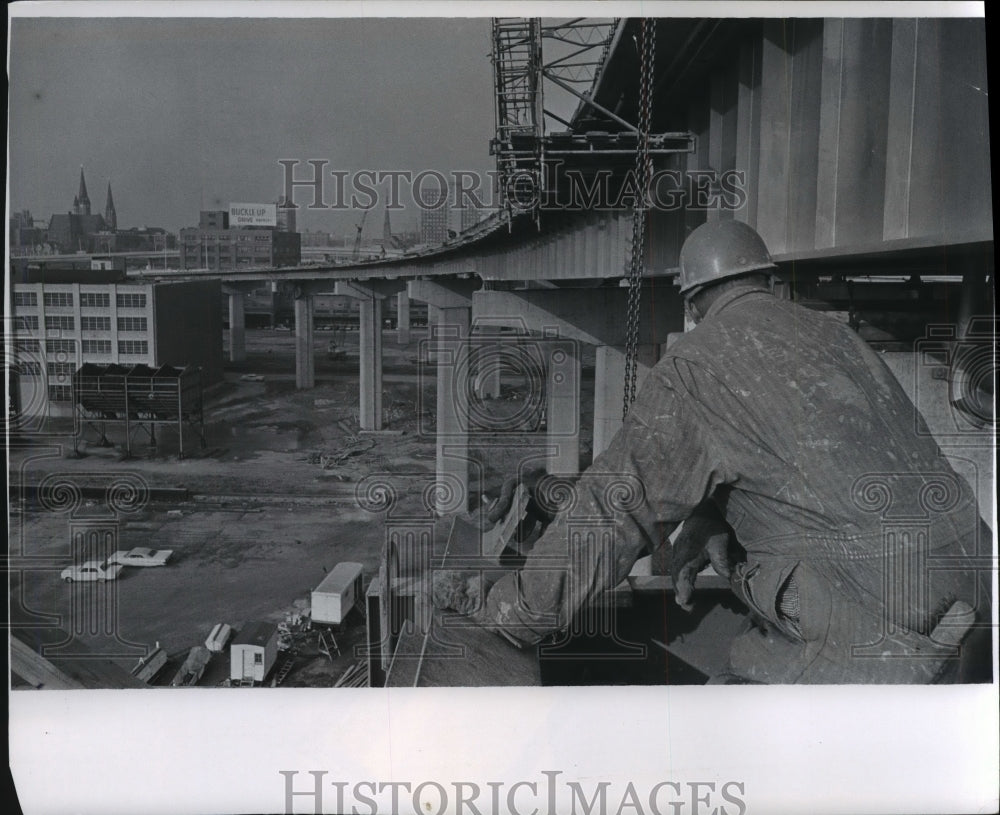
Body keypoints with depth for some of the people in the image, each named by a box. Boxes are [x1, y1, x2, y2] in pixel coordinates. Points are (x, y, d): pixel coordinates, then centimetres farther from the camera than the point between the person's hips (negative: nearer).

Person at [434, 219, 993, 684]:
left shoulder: (697, 363, -6)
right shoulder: (836, 336, 16)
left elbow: (617, 510, -9)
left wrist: (511, 610, 1)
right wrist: (714, 535, 39)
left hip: (872, 635, -7)